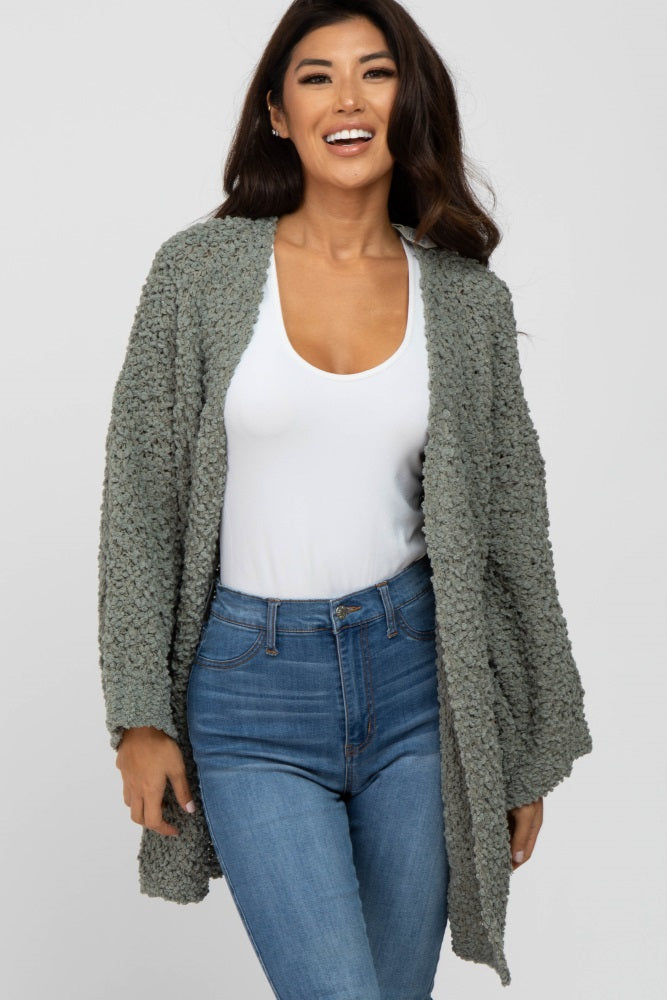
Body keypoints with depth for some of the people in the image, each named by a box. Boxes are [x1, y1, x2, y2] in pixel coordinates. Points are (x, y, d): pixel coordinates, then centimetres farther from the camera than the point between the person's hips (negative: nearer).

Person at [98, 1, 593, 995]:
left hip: (417, 680, 2)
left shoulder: (467, 295, 2)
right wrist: (140, 714, -3)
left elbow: (511, 528, 6)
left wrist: (532, 752, 8)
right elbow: (141, 500, 0)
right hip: (253, 692, -2)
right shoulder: (200, 270, -3)